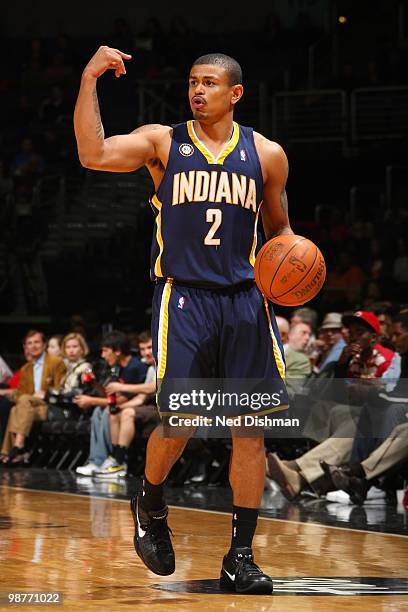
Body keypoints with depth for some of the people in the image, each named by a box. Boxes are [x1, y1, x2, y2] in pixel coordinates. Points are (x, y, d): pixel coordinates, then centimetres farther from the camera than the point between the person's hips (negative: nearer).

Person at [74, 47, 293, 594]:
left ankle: (241, 556, 7)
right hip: (183, 298, -2)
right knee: (179, 424, -9)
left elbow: (279, 229, 20)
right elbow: (92, 155, -12)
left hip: (245, 301, 2)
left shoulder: (266, 154, 9)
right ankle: (150, 505, 23)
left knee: (250, 428, -1)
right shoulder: (162, 141, 4)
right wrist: (89, 81, -17)